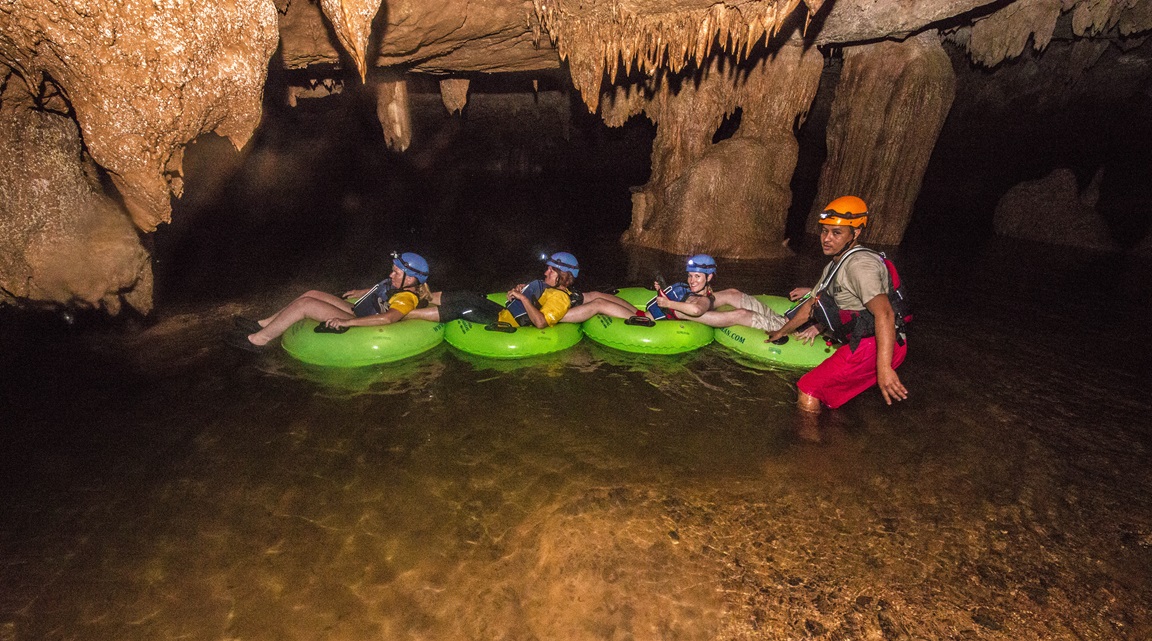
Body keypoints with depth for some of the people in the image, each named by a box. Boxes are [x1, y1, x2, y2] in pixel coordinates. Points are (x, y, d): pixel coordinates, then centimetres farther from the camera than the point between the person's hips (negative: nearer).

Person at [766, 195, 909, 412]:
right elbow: (811, 306, 29)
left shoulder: (859, 264, -15)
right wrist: (783, 332, 40)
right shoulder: (834, 267, 18)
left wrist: (883, 367, -36)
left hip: (874, 346, -10)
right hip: (860, 343, 10)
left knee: (808, 396, -16)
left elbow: (884, 314, -28)